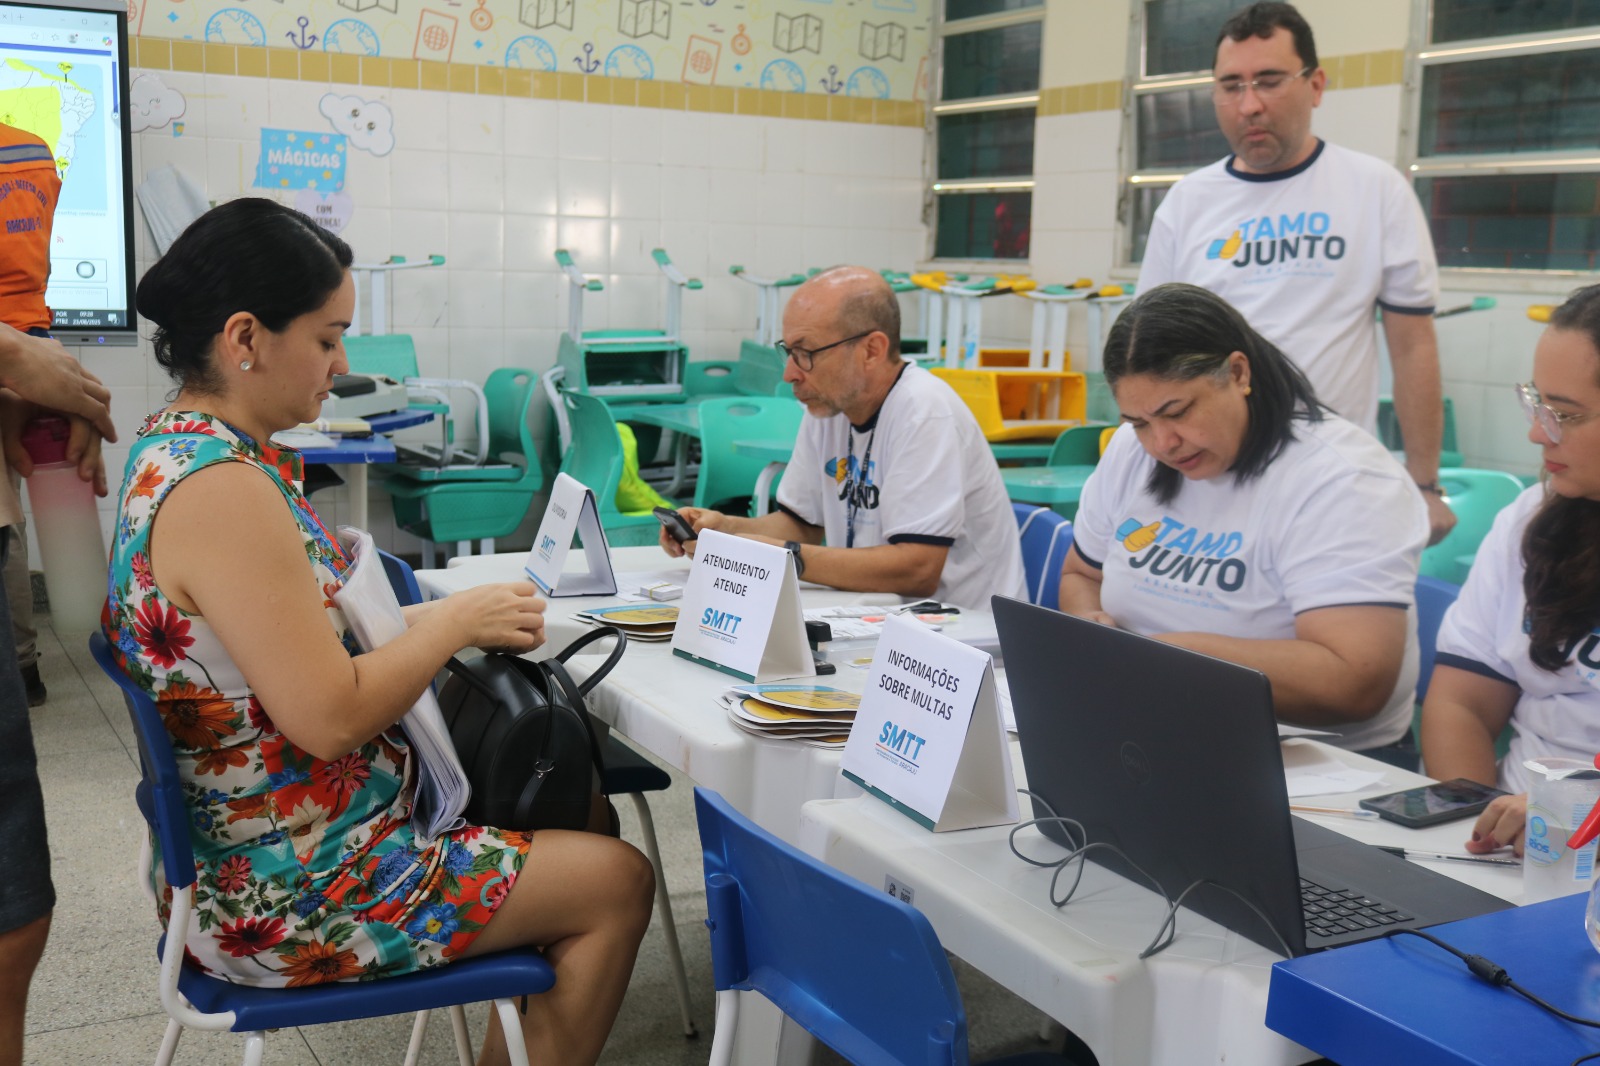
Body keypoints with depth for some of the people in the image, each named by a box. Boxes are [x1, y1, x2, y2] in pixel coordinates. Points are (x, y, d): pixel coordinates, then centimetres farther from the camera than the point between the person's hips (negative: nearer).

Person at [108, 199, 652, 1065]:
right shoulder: (221, 490, -27)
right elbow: (330, 717, -26)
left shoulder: (173, 449, 4)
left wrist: (427, 619, 3)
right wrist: (457, 621, -13)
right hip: (283, 896, -10)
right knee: (617, 884, 1)